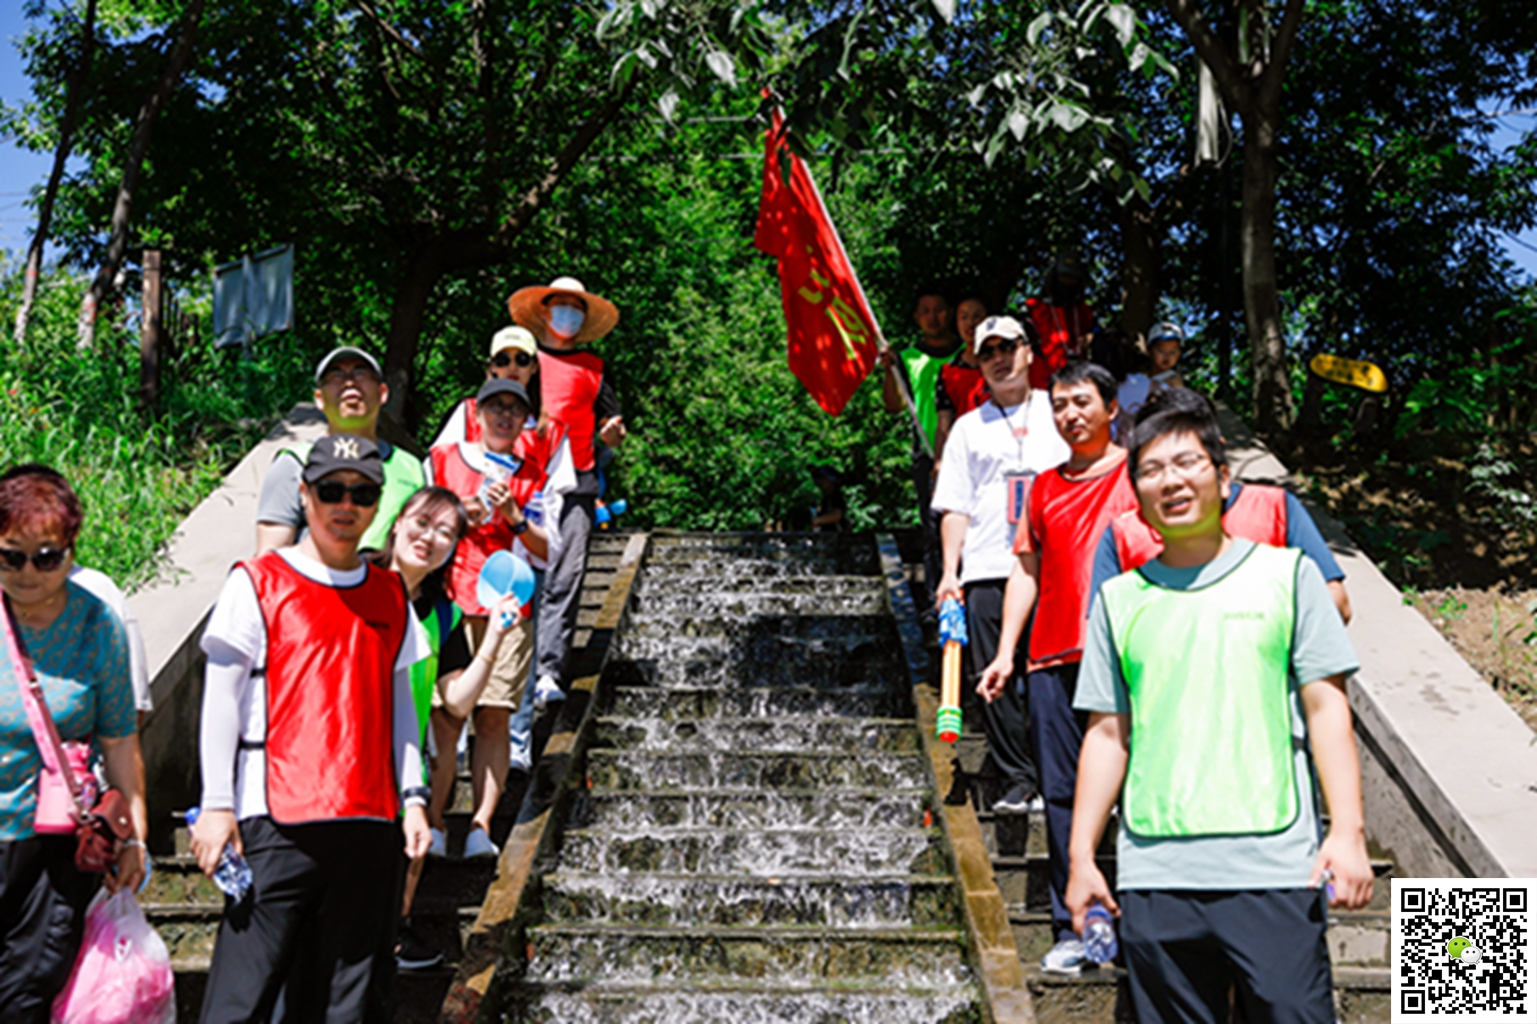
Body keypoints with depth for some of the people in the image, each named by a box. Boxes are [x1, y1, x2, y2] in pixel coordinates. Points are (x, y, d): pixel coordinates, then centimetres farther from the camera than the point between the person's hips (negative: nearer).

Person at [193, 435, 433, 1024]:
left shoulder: (391, 596, 14)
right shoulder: (257, 583, 1)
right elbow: (221, 698, 0)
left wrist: (413, 798, 12)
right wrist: (216, 804, -5)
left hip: (371, 820, 4)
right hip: (278, 820, -4)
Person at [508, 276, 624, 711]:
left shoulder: (593, 368, 18)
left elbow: (609, 424, 19)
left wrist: (612, 433, -4)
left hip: (575, 484, 0)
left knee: (564, 580, -8)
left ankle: (549, 672, -9)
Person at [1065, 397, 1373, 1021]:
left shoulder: (1285, 574, 8)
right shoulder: (1119, 598, 12)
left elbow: (1327, 708, 4)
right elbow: (1107, 734, 13)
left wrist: (1348, 832, -6)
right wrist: (1081, 857, 9)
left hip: (1275, 870, -2)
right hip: (1153, 875, 2)